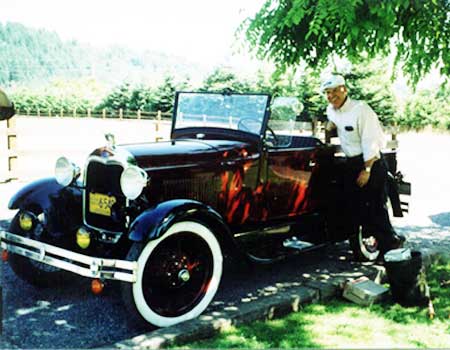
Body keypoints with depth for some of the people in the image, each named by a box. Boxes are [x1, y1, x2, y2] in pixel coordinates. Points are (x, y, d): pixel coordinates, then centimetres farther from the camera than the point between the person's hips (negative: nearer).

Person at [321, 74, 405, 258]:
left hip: (371, 161, -8)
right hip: (350, 163, 8)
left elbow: (370, 142, -20)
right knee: (355, 208, 8)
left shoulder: (360, 109, -17)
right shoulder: (331, 110, 7)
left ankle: (391, 242, 4)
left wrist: (366, 170, -22)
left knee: (375, 207, -9)